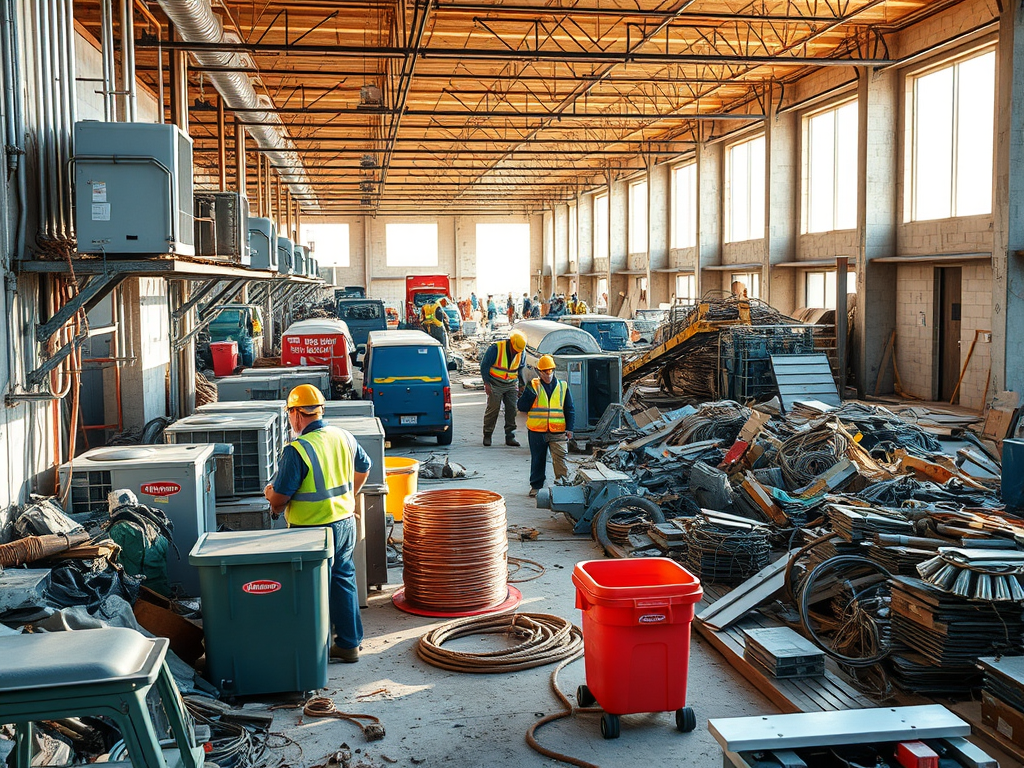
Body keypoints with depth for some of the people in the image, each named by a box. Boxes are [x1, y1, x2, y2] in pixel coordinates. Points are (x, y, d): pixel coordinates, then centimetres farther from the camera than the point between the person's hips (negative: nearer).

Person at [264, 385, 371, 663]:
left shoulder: (297, 450, -21)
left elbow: (279, 499, -18)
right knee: (344, 580, 17)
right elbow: (364, 467, 19)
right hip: (345, 522, 7)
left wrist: (270, 494, 6)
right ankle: (349, 644, 25)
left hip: (313, 530, -7)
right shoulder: (344, 437, 1)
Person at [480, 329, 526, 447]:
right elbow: (484, 366, -9)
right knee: (493, 409, -4)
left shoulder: (521, 352, 1)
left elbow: (520, 368, 16)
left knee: (512, 409, -2)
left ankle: (510, 437, 5)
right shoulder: (496, 348, -15)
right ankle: (487, 435, 9)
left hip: (511, 385, 4)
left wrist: (520, 384, 9)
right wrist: (486, 383, -11)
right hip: (495, 384, -4)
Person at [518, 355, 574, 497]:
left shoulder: (563, 387, 9)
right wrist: (529, 394, -15)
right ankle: (536, 486, 22)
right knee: (537, 459, 10)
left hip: (558, 431, 0)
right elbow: (521, 406, 0)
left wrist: (569, 428, 2)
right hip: (537, 431, 0)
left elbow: (570, 410, 11)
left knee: (560, 458, -11)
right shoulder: (533, 386, 4)